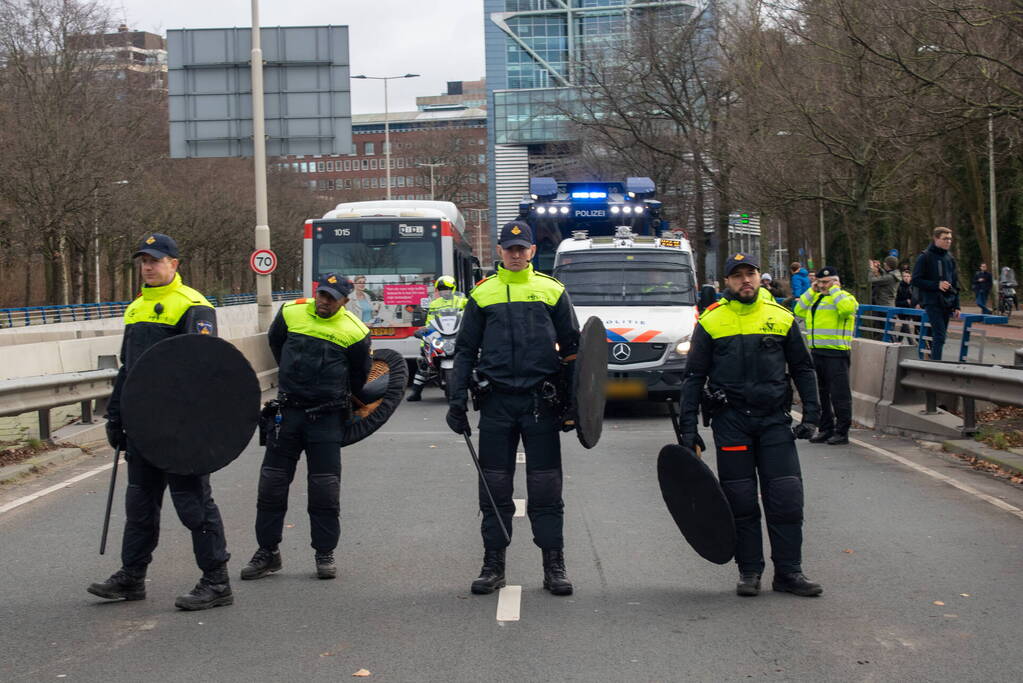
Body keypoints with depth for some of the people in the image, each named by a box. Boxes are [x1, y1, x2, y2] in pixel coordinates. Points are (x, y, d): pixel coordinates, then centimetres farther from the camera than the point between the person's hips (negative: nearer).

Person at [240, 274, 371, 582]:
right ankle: (267, 551, 13)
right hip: (287, 412, 3)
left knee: (325, 487, -1)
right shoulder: (291, 313, 0)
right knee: (272, 483, 3)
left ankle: (325, 553, 10)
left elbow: (358, 378, 9)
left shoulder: (353, 332, -7)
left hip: (327, 417, -2)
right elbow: (275, 343, 22)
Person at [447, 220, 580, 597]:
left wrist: (574, 401, 2)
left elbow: (571, 347, 9)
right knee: (494, 487, 5)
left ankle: (554, 566, 10)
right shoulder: (483, 294, 8)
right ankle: (493, 565, 14)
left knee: (546, 488, 2)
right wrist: (457, 400, 3)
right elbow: (465, 350, 11)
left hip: (541, 402, -1)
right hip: (497, 402, 1)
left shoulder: (552, 291, 6)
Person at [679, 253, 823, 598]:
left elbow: (803, 369, 14)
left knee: (786, 498, -2)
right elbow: (694, 376, 5)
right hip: (730, 420, -1)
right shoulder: (711, 322, 2)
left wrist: (810, 413, 5)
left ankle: (789, 572, 8)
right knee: (740, 501, 2)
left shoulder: (781, 318, 6)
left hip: (775, 418, 1)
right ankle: (749, 571, 13)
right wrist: (688, 426, 0)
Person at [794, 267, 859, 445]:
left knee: (839, 394, -5)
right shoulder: (816, 298, 17)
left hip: (836, 353, -8)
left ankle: (842, 432, 0)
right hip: (817, 352, 8)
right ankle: (825, 429, 22)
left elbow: (846, 308, -27)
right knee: (821, 393, 13)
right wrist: (812, 291, 7)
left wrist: (834, 289, -16)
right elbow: (799, 311, 12)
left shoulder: (844, 297, -5)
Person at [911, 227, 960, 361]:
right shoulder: (925, 257, -4)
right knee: (939, 336, -15)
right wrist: (937, 285, -18)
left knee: (939, 336, 8)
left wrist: (956, 305, 13)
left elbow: (955, 283, 20)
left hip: (947, 303, 6)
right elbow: (916, 280, -8)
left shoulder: (950, 258, 15)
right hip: (932, 303, -6)